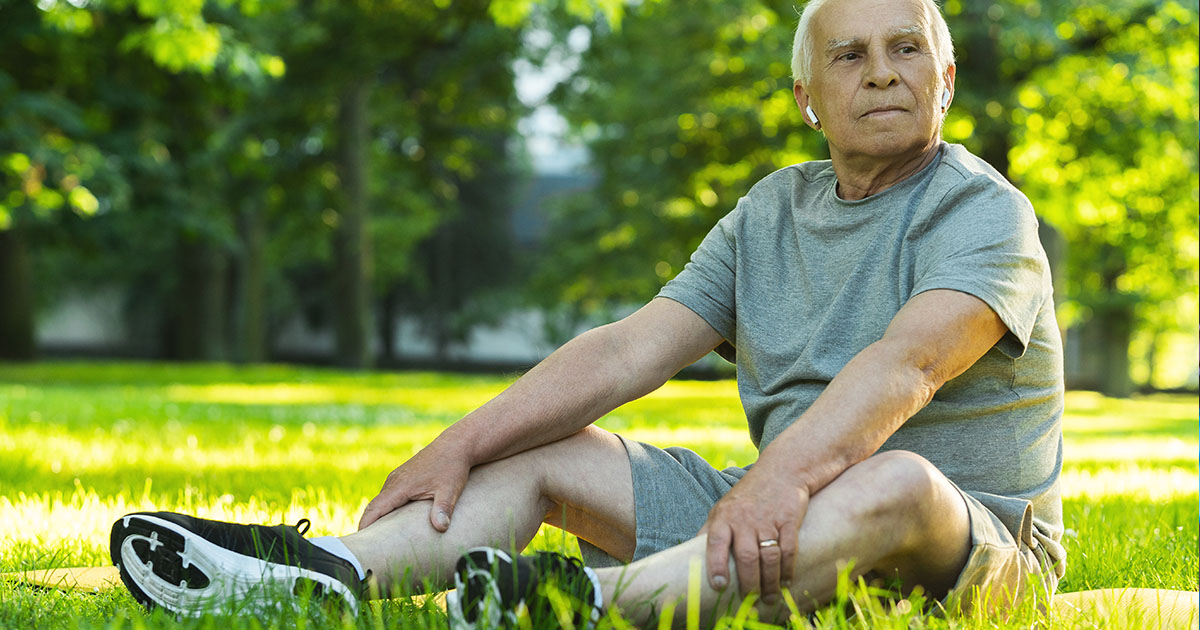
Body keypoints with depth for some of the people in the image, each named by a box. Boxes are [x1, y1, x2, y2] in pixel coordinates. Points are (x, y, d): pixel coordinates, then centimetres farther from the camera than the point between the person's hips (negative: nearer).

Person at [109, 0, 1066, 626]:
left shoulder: (983, 211, -8)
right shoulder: (772, 213, 12)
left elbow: (906, 363, -28)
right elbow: (629, 352, 3)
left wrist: (785, 475, -45)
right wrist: (464, 444, -8)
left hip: (974, 544, -5)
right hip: (794, 517, 6)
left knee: (895, 481, -39)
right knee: (547, 454, -4)